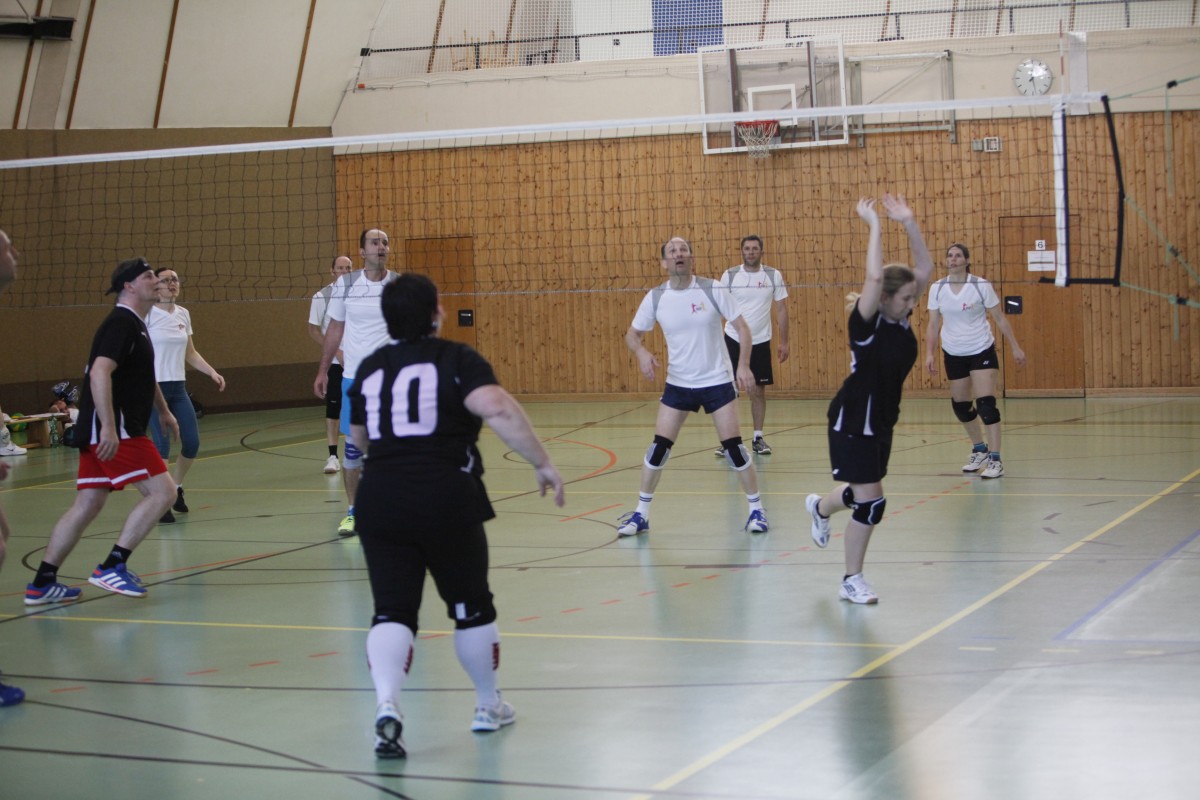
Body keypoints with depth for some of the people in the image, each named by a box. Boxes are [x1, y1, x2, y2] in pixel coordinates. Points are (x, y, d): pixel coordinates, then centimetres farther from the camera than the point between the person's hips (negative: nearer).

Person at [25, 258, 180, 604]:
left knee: (87, 505, 10)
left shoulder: (135, 325, 20)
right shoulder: (121, 323, -12)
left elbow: (143, 375, 38)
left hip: (102, 433, 10)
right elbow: (100, 372, -24)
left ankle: (42, 583, 11)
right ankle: (112, 566, -9)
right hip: (113, 431, -10)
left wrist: (163, 411, 45)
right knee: (162, 491, -10)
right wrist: (108, 427, -30)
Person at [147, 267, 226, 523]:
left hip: (178, 388, 6)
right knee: (162, 444, -12)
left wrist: (212, 372, 10)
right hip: (153, 387, -6)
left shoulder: (183, 314, 11)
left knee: (192, 442, 2)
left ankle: (176, 488, 26)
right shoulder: (147, 314, -8)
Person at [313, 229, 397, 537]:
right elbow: (335, 329, 10)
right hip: (354, 377, 1)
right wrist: (322, 370, 9)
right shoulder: (345, 285, 1)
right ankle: (352, 511, 13)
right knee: (353, 445, 2)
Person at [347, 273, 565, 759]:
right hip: (445, 500, -3)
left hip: (379, 502, 3)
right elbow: (498, 409, -20)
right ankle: (489, 705, 31)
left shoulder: (369, 369, 12)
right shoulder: (456, 360, -3)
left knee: (393, 611, 1)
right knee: (471, 607, 15)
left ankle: (386, 704, -23)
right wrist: (542, 463, -16)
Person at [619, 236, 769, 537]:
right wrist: (642, 353, -17)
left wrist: (743, 365, -15)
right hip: (677, 384, 2)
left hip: (717, 381, -2)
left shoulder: (712, 289, -10)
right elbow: (632, 333, 5)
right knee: (659, 447, -2)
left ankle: (756, 509, 10)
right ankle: (641, 514, 10)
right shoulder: (655, 298, -5)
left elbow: (741, 326, -5)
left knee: (733, 446, -5)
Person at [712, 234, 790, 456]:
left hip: (760, 342, 0)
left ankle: (758, 438, 15)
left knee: (758, 391, 5)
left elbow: (781, 310, 3)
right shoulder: (729, 275, -2)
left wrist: (784, 342, 1)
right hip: (733, 340, 0)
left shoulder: (773, 276, -1)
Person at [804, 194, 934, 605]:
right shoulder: (866, 323, -20)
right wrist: (873, 224, -29)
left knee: (865, 495, 19)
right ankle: (852, 581, 8)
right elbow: (874, 277, -36)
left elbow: (925, 267, -3)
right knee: (871, 500, -7)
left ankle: (820, 507, 54)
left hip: (882, 420, 8)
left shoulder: (902, 319, -1)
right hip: (853, 420, -8)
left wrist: (908, 222, -11)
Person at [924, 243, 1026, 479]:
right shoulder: (937, 289, -2)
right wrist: (929, 353, -4)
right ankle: (980, 450, 32)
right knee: (960, 405, 10)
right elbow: (933, 324, 4)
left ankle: (995, 459, -11)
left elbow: (1000, 318, -2)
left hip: (982, 351, -4)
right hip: (953, 354, 4)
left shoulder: (981, 286, -10)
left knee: (986, 403, -15)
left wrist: (1015, 347, -3)